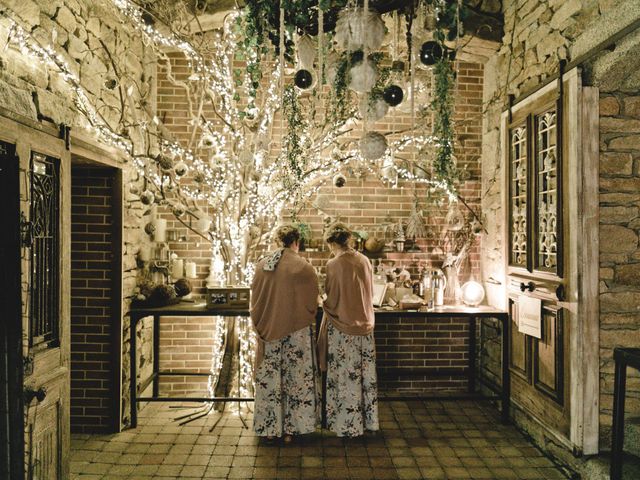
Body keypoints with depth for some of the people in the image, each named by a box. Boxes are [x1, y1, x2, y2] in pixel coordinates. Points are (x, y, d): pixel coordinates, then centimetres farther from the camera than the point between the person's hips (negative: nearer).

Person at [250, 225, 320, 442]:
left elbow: (255, 301, 5)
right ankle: (291, 429, 19)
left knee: (269, 379, 14)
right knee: (296, 379, 11)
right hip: (297, 333, -3)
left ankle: (269, 428, 23)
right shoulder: (303, 268, -14)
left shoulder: (262, 265, -2)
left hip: (269, 332, 3)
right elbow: (311, 304, -7)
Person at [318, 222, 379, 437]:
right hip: (365, 324, 6)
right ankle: (369, 420, 28)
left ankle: (348, 425, 18)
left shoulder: (334, 265, -15)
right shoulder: (365, 261, 1)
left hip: (342, 326, -5)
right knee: (366, 375, 15)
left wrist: (326, 306, 12)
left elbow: (331, 300, -10)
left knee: (345, 377, 6)